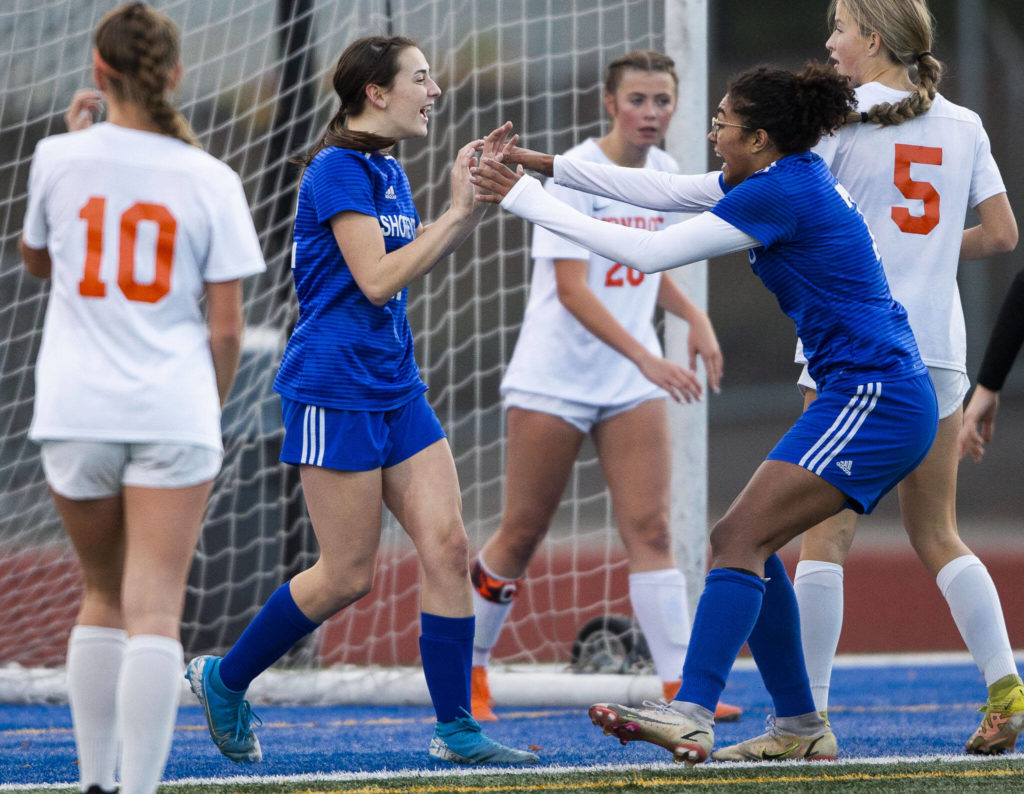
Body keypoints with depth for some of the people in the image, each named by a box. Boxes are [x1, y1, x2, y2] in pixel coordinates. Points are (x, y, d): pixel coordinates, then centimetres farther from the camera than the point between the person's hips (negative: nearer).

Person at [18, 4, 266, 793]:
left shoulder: (62, 158, -1)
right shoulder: (210, 180, -2)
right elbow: (226, 326, -1)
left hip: (76, 410, 2)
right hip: (173, 415, -2)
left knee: (103, 599, 18)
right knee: (155, 615, -4)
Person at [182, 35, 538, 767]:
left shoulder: (390, 172, 12)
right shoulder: (336, 170, -14)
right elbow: (376, 280, -20)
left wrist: (474, 205, 12)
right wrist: (456, 212, -17)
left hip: (395, 389, 8)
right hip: (334, 393, -8)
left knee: (448, 548, -1)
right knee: (349, 575, -4)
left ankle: (456, 729, 3)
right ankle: (224, 679, 15)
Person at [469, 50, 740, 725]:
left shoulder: (665, 172, 6)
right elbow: (572, 289, -24)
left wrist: (696, 319, 5)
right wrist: (646, 357, -33)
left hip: (634, 385, 5)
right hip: (553, 381, -5)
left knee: (651, 528, -7)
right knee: (522, 535, 2)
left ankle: (679, 688, -12)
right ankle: (469, 667, 22)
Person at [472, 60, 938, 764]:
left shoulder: (782, 194, -16)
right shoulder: (789, 175, 12)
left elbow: (650, 252, -15)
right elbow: (667, 190, 19)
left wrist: (526, 200, -10)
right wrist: (549, 164, 16)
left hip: (874, 400, -10)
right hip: (879, 397, 10)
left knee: (740, 540, -17)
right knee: (746, 546, 10)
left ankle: (692, 715, -26)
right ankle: (800, 727, 14)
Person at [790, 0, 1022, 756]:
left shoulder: (839, 117, -3)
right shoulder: (963, 125, 10)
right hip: (937, 347, 5)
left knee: (826, 531, -3)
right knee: (937, 533, 13)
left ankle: (809, 714, -7)